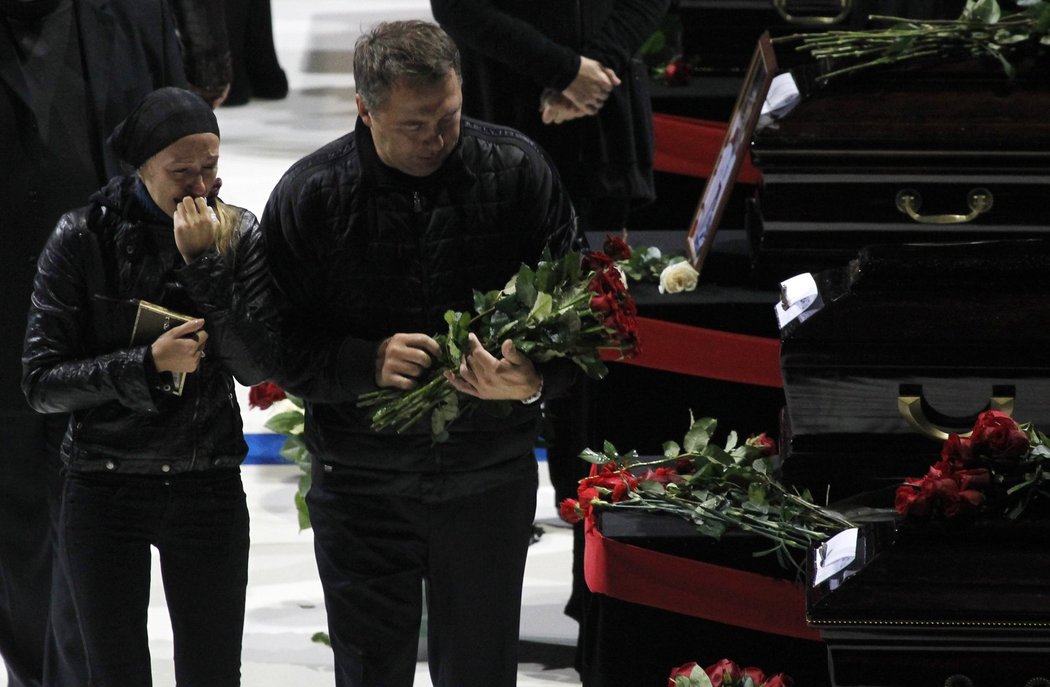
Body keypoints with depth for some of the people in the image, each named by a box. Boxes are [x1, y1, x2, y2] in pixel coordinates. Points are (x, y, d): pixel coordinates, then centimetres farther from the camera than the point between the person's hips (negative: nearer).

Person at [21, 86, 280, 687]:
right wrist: (148, 364, -19)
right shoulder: (84, 238, -6)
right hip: (103, 495, -1)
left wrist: (203, 264, -19)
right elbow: (41, 384, -8)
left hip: (209, 494, 1)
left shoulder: (239, 236, -2)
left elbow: (260, 366, -12)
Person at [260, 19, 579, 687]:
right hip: (364, 477, -1)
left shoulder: (518, 169, -6)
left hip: (491, 476, 1)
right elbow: (276, 346, -6)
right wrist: (367, 364, -24)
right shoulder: (310, 195, -9)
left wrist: (536, 379, -23)